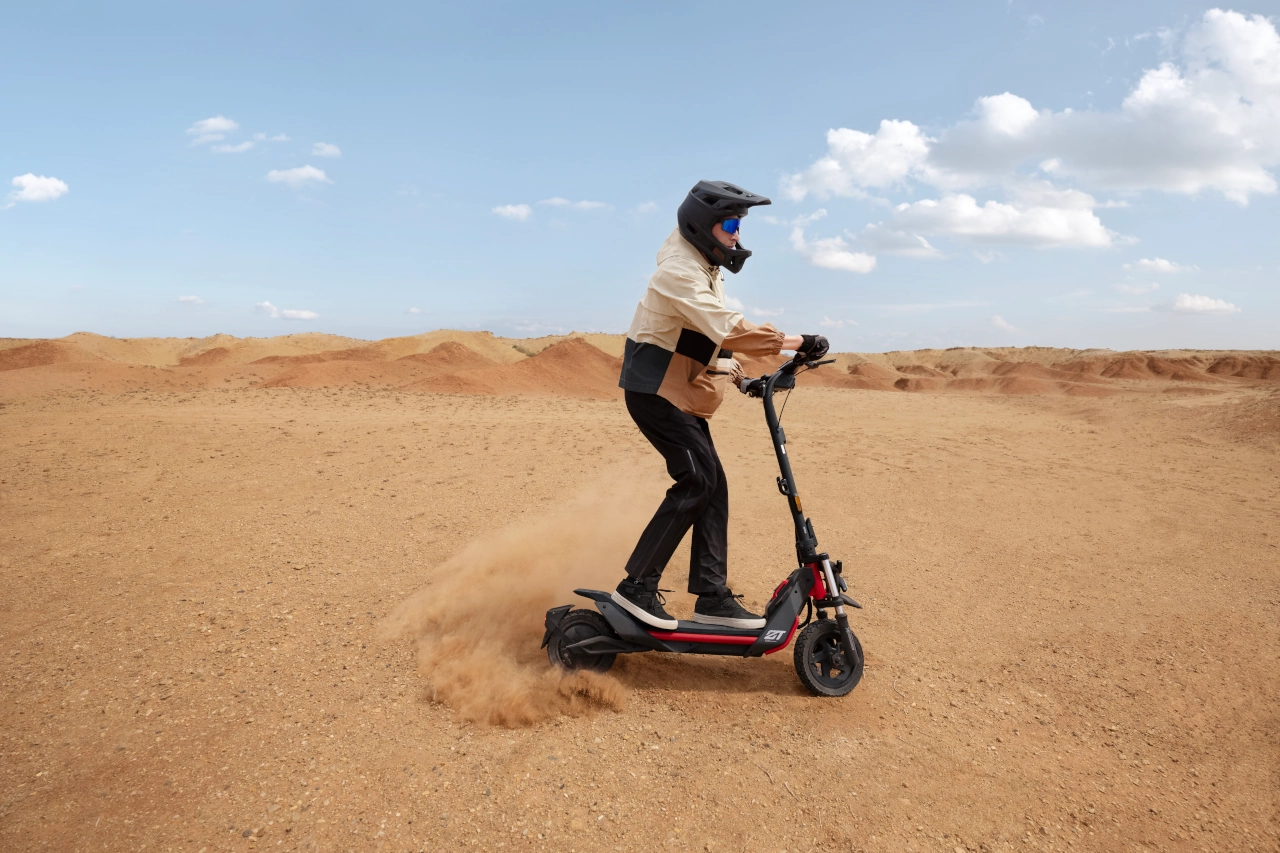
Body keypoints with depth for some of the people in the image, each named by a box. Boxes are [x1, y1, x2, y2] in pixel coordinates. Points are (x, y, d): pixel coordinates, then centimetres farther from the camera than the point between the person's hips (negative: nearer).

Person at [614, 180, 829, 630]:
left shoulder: (704, 269, 14)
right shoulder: (680, 272, -19)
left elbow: (717, 333, 18)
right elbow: (729, 330, -29)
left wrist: (734, 371, 7)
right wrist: (797, 342, -27)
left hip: (682, 393, 10)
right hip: (656, 390, -9)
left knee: (712, 484, 4)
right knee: (697, 481, -16)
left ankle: (713, 597, 9)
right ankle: (637, 585, -7)